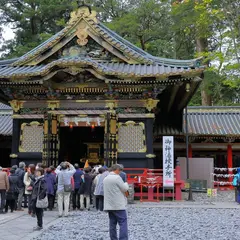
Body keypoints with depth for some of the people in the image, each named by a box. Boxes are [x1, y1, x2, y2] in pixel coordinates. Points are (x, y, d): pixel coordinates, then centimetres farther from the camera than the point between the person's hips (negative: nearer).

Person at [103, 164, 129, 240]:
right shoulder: (117, 177, -12)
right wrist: (126, 184, 13)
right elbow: (125, 188, -8)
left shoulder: (105, 179, 13)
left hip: (109, 205, 8)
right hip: (119, 205, -8)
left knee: (112, 223, 9)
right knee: (123, 223, -5)